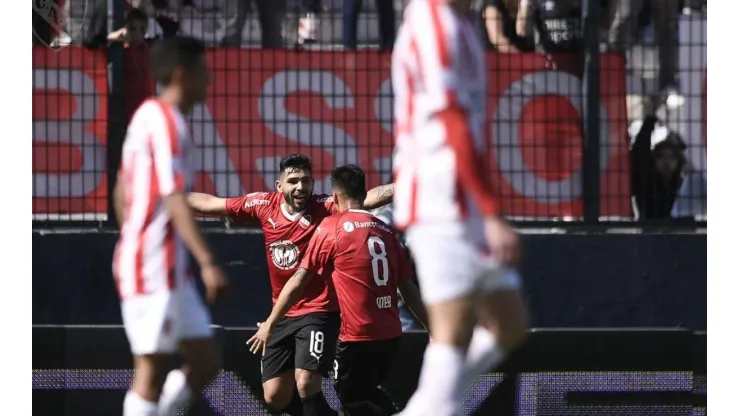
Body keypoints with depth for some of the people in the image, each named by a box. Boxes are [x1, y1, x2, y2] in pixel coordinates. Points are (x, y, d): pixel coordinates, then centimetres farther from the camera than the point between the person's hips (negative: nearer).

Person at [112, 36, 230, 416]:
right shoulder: (166, 121, -14)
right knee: (152, 372, -6)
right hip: (155, 270, -10)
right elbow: (175, 200, -23)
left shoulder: (146, 116, 16)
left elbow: (121, 193, 22)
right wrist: (207, 262, -27)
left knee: (206, 361, 10)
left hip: (170, 269, 10)